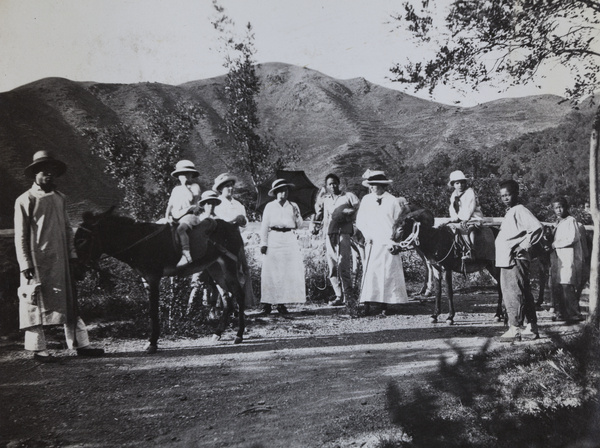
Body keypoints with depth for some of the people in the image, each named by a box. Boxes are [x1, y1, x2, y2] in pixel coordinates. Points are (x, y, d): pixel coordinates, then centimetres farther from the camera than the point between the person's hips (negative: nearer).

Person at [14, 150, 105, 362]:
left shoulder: (60, 198, 12)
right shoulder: (25, 200, -5)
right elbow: (20, 236, -7)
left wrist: (72, 254, 9)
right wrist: (25, 264, -12)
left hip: (61, 261, 6)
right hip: (37, 262, -6)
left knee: (70, 302, 8)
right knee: (36, 303, 2)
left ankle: (80, 344, 13)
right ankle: (39, 349, 11)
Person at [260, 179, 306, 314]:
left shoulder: (293, 206, 14)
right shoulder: (269, 207, 7)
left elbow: (299, 225, 14)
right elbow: (264, 226, 5)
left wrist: (297, 215, -6)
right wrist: (263, 243, -1)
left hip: (290, 240, 2)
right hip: (274, 240, -2)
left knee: (289, 271, -2)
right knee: (271, 271, -5)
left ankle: (281, 303, 5)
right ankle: (267, 302, -1)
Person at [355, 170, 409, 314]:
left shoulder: (392, 201, 1)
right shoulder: (366, 200, 7)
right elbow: (360, 221, 12)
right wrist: (367, 234, -2)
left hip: (389, 243, -1)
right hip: (372, 243, 1)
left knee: (388, 273, 0)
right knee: (370, 272, -5)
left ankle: (385, 305, 7)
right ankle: (367, 303, -3)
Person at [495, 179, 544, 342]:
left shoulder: (520, 210, -11)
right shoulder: (509, 212, 19)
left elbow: (537, 227, -23)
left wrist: (524, 245, -20)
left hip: (515, 260, -10)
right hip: (506, 260, 10)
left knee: (514, 294, -8)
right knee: (524, 294, 13)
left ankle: (514, 329, -5)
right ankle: (532, 328, 20)